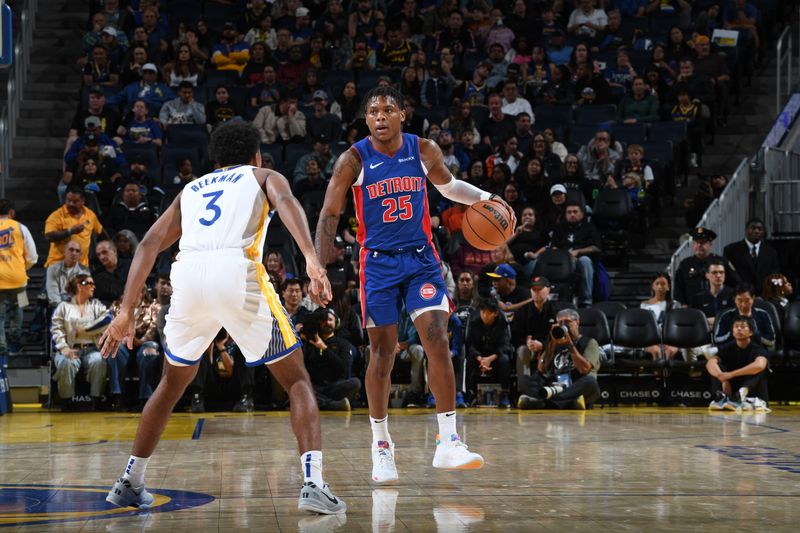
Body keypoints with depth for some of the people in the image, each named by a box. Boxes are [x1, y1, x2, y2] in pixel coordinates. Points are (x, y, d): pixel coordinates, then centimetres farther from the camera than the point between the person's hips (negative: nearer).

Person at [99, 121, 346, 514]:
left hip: (188, 274, 3)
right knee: (296, 381, 10)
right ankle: (313, 485, -7)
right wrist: (312, 259, -14)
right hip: (237, 272, -3)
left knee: (173, 382, 27)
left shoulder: (191, 190, 34)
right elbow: (285, 201, 0)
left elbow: (149, 244, 21)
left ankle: (130, 483, 31)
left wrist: (126, 312, 17)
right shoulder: (265, 176, 26)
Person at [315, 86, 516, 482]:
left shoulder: (425, 150, -1)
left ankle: (448, 442, -9)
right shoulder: (354, 160, -8)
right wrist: (321, 269, -15)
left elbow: (447, 185, 20)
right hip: (378, 262, -2)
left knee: (437, 341, -11)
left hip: (421, 259, 2)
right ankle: (381, 446, 16)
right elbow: (329, 216, -5)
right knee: (382, 353, 1)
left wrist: (484, 198, 3)